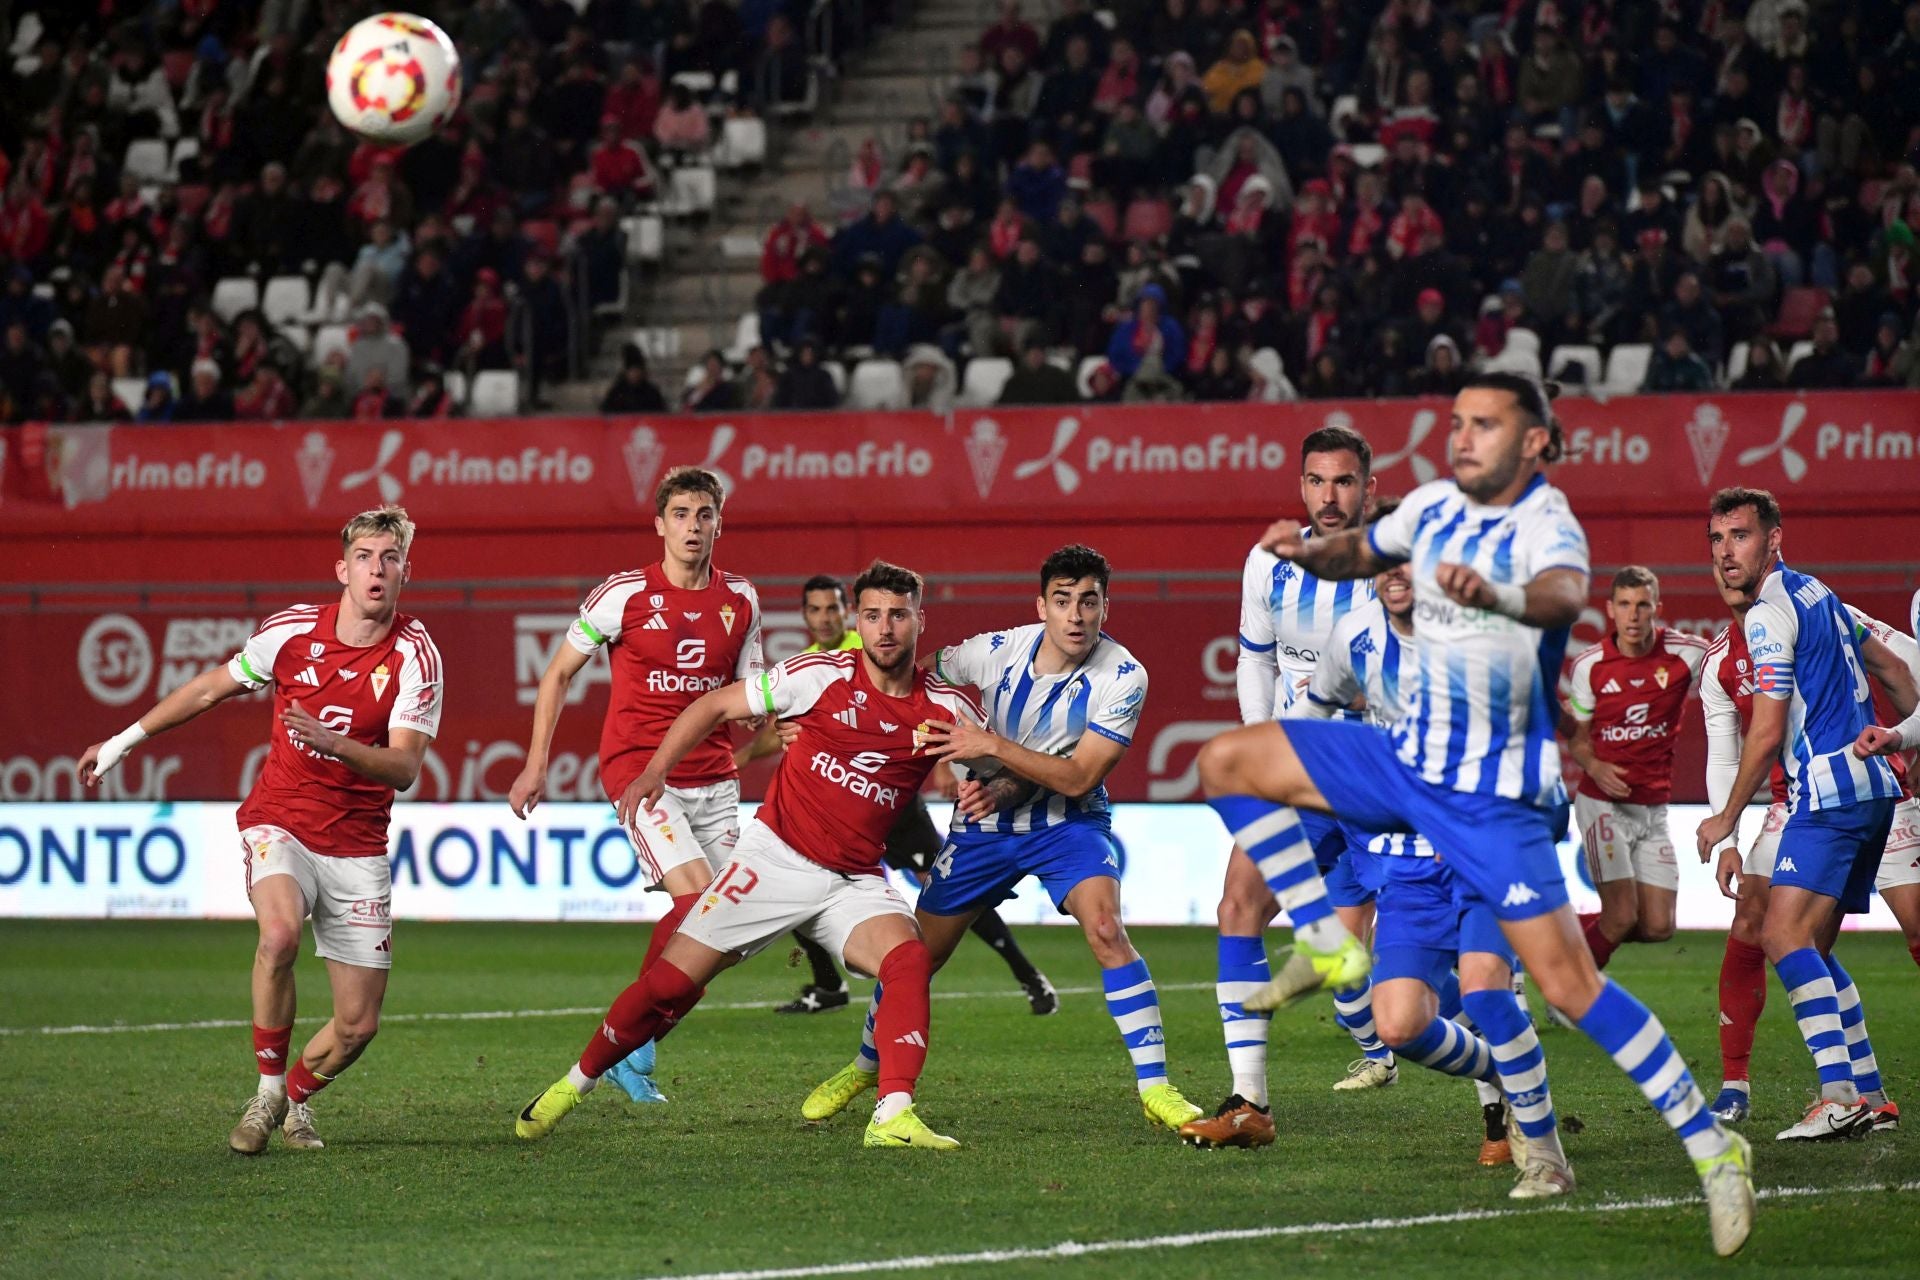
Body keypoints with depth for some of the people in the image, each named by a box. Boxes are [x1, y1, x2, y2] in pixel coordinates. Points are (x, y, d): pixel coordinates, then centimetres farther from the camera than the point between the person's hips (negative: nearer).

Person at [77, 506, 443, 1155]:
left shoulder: (416, 655, -9)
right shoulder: (294, 629, -5)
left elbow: (404, 768, -17)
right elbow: (210, 688, 11)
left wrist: (334, 742, -36)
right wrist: (123, 741, 19)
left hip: (357, 850, 1)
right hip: (279, 824, -1)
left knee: (358, 1025, -1)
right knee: (280, 934, -33)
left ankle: (295, 1099, 32)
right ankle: (266, 1094, -14)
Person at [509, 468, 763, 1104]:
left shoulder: (740, 600, 7)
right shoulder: (624, 594, -6)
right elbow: (559, 674, 4)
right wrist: (535, 764, 0)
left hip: (714, 777, 5)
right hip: (638, 770, -5)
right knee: (696, 896, -21)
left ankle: (631, 1050, 14)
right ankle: (630, 1038, -7)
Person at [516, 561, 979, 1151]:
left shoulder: (945, 708, -3)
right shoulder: (822, 675, -8)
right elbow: (715, 705, 2)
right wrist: (655, 770, -7)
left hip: (854, 880, 2)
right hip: (776, 856, -1)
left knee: (909, 959, -28)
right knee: (673, 981, -5)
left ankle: (893, 1117, -32)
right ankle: (575, 1083, 17)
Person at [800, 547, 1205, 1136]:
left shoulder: (1123, 677, -21)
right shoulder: (996, 651, -16)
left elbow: (1079, 778, -23)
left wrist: (992, 746, -29)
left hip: (1068, 822, -2)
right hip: (985, 820, 2)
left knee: (1105, 929, -28)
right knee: (918, 951, 7)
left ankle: (1155, 1087, -22)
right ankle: (865, 1067, 35)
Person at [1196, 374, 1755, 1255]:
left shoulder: (1546, 525, -20)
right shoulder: (1435, 505, 2)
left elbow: (1565, 594, -43)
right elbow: (1364, 552, 23)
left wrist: (1499, 596, -65)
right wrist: (1310, 552, 1)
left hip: (1497, 793, -7)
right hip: (1412, 758, 7)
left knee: (1566, 985, -14)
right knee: (1226, 763, -1)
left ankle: (1711, 1145, -4)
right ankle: (1328, 944, 7)